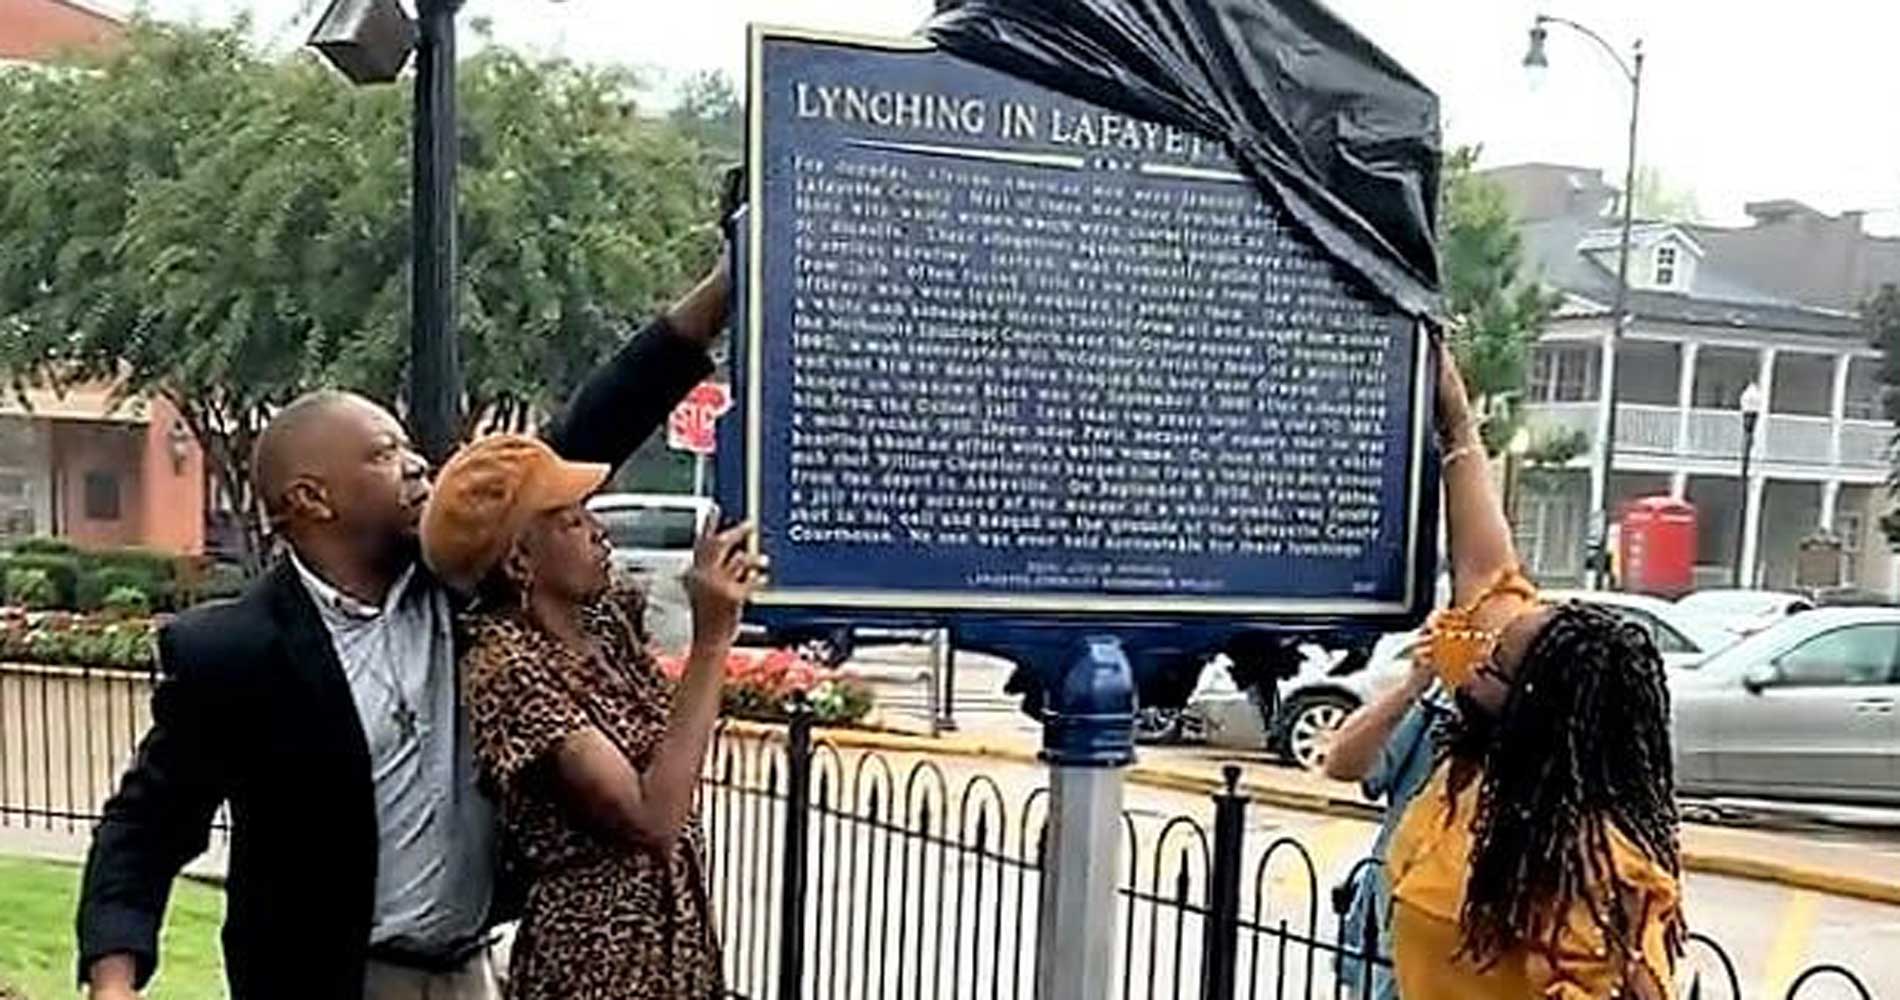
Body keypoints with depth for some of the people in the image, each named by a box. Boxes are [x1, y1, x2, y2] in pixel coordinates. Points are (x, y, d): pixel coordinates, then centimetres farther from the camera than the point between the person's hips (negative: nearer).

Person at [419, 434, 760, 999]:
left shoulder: (604, 618, -1)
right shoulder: (508, 667, -21)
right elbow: (653, 817, -27)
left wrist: (717, 594, 2)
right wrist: (713, 637, -26)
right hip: (599, 953, -7)